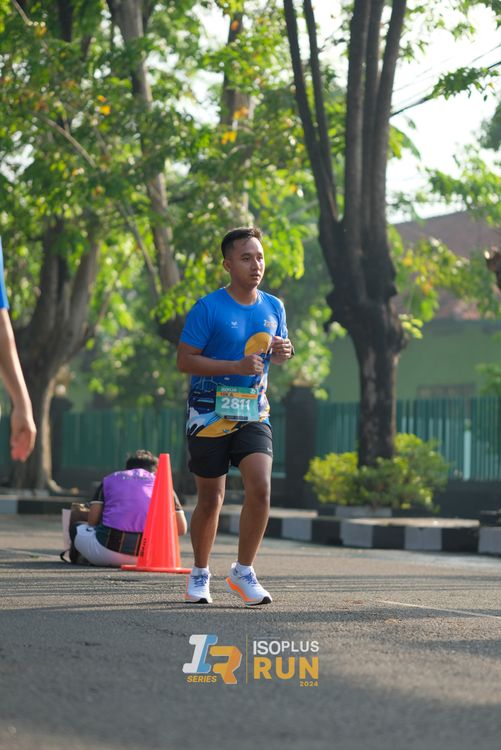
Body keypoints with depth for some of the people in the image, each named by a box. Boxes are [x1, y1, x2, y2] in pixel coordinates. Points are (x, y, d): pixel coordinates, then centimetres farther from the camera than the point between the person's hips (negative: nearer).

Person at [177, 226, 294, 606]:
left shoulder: (273, 307, 6)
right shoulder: (208, 308, -10)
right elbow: (185, 360, -13)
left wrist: (283, 351, -4)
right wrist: (236, 366, -22)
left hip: (253, 414, 3)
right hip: (209, 414, -3)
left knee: (261, 486, -16)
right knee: (211, 498, 4)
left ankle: (243, 571, -2)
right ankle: (200, 574, 25)